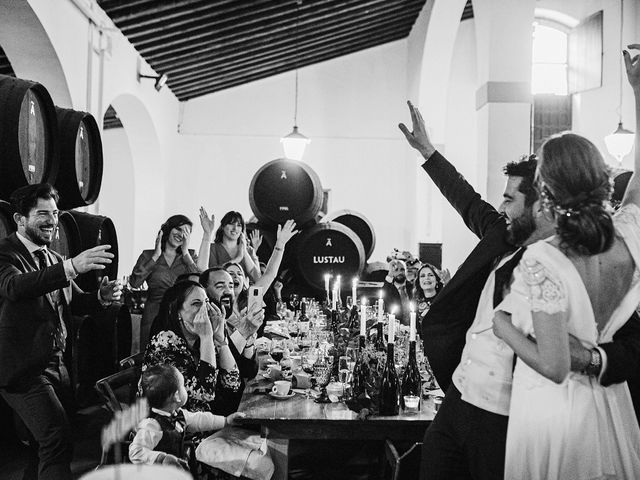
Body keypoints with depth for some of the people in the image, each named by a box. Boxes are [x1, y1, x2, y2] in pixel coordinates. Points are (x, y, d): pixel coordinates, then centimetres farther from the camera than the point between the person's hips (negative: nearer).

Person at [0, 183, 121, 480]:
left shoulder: (52, 258, 15)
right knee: (57, 441, -19)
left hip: (55, 363, 8)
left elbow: (74, 302, 14)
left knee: (54, 442, 14)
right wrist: (71, 267, -45)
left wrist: (102, 297, -10)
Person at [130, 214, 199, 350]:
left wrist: (185, 253, -2)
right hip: (154, 317, -1)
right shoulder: (148, 255, 8)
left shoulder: (189, 256, 12)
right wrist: (156, 256, -4)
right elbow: (134, 283, -9)